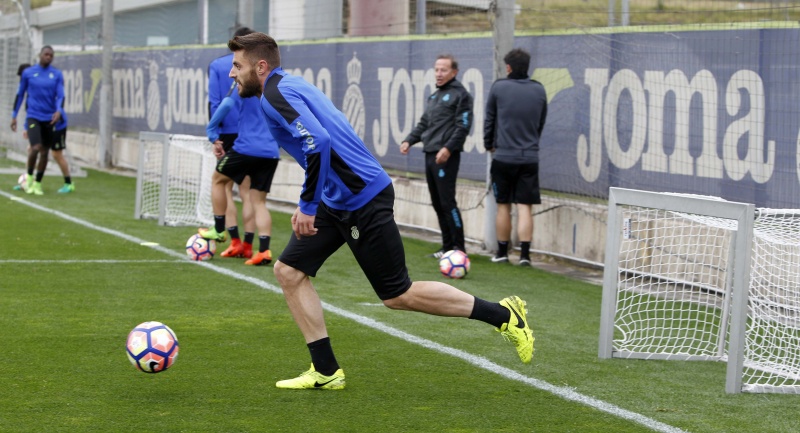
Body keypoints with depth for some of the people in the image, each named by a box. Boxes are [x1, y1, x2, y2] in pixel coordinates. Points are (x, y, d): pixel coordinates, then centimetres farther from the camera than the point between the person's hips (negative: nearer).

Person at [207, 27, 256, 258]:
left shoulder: (216, 66, 1)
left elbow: (214, 102, -5)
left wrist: (214, 135, -6)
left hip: (228, 133, -1)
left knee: (225, 188, 8)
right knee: (247, 191, 7)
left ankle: (235, 242, -2)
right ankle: (247, 245, 4)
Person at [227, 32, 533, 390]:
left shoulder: (276, 95, -16)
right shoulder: (288, 87, 14)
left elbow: (318, 143, -31)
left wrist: (308, 206, -24)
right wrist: (310, 202, 21)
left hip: (363, 200, -10)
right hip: (337, 200, 10)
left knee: (398, 296, -1)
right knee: (289, 270, 6)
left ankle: (503, 316, 9)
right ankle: (326, 372, 9)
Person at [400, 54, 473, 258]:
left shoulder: (460, 95, -5)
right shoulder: (434, 96, 20)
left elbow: (463, 126, -13)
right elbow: (423, 124, 23)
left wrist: (448, 148, -22)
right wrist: (409, 141, 8)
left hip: (446, 157, -8)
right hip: (430, 155, 8)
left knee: (447, 202, -11)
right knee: (437, 203, 9)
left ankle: (459, 247, -6)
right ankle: (447, 247, 14)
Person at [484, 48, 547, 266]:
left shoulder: (498, 87, -3)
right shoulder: (539, 90, 4)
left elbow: (489, 119, 7)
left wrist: (489, 144, 22)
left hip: (503, 156, -1)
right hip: (530, 157, 2)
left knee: (503, 206, 8)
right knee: (524, 207, 0)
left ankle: (502, 252, 15)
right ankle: (525, 254, -6)